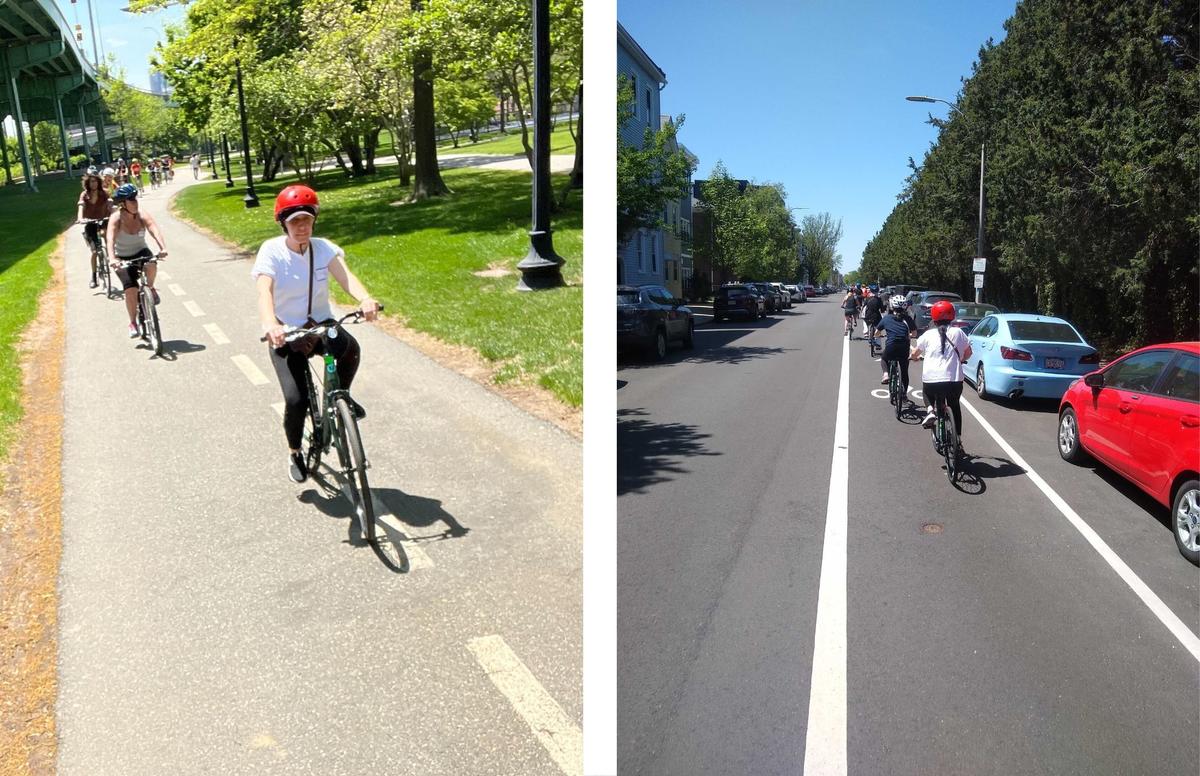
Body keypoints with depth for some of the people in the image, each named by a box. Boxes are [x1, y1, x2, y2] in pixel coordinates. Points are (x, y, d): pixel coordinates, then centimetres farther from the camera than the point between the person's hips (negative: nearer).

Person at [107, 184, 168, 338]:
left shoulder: (143, 216, -16)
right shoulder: (116, 220, -20)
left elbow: (156, 232, -33)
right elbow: (110, 240, -33)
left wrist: (163, 248, -53)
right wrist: (112, 259, -51)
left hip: (141, 252, 1)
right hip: (123, 258, -1)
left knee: (151, 266, -36)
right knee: (130, 288, -18)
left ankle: (150, 288, -3)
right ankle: (133, 323, 1)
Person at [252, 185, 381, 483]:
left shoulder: (323, 247, -6)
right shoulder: (271, 251, -12)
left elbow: (345, 276, -24)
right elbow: (264, 292, -28)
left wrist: (366, 299, -47)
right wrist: (270, 324, -50)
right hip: (286, 333, -1)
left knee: (351, 348, -33)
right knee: (296, 400, -14)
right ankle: (295, 453, 17)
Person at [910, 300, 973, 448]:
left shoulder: (928, 334, 6)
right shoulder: (958, 332, 8)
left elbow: (914, 354, 17)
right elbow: (968, 353, 21)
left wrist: (911, 355, 40)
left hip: (931, 380, -1)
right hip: (954, 380, 1)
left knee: (927, 392, 34)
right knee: (954, 406, 25)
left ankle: (931, 410, 6)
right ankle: (958, 439, 23)